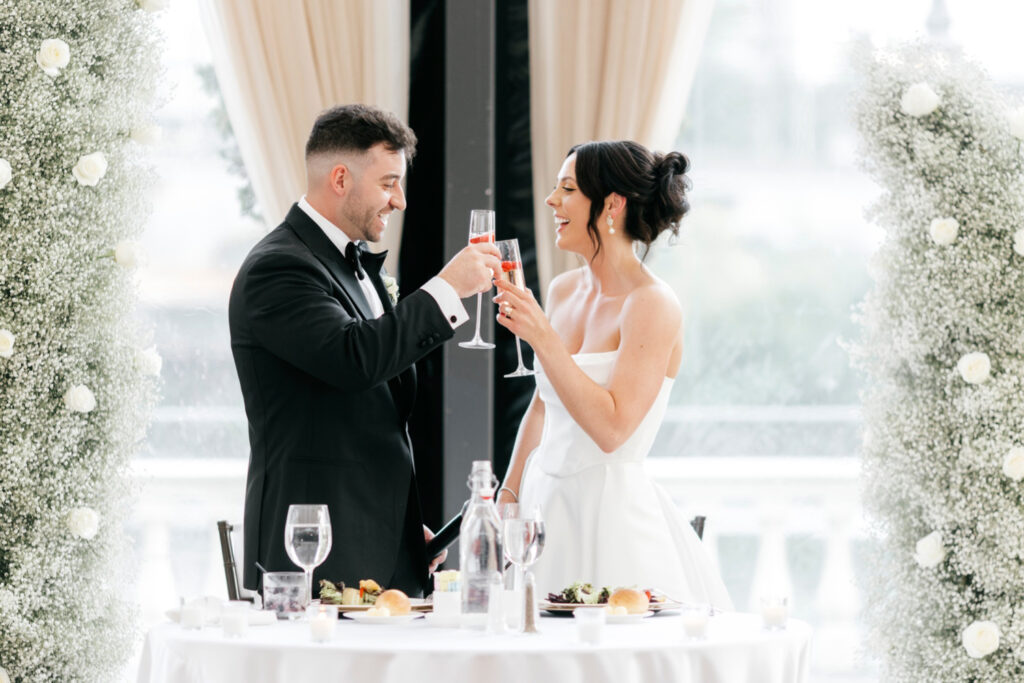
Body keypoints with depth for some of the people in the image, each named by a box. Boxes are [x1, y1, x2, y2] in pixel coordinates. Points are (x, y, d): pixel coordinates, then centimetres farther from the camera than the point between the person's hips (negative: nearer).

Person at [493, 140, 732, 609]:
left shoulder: (653, 306, -14)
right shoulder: (563, 291, 8)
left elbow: (611, 428, -22)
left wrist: (543, 339, -26)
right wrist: (509, 493, 13)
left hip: (611, 513, -7)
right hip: (546, 503, 7)